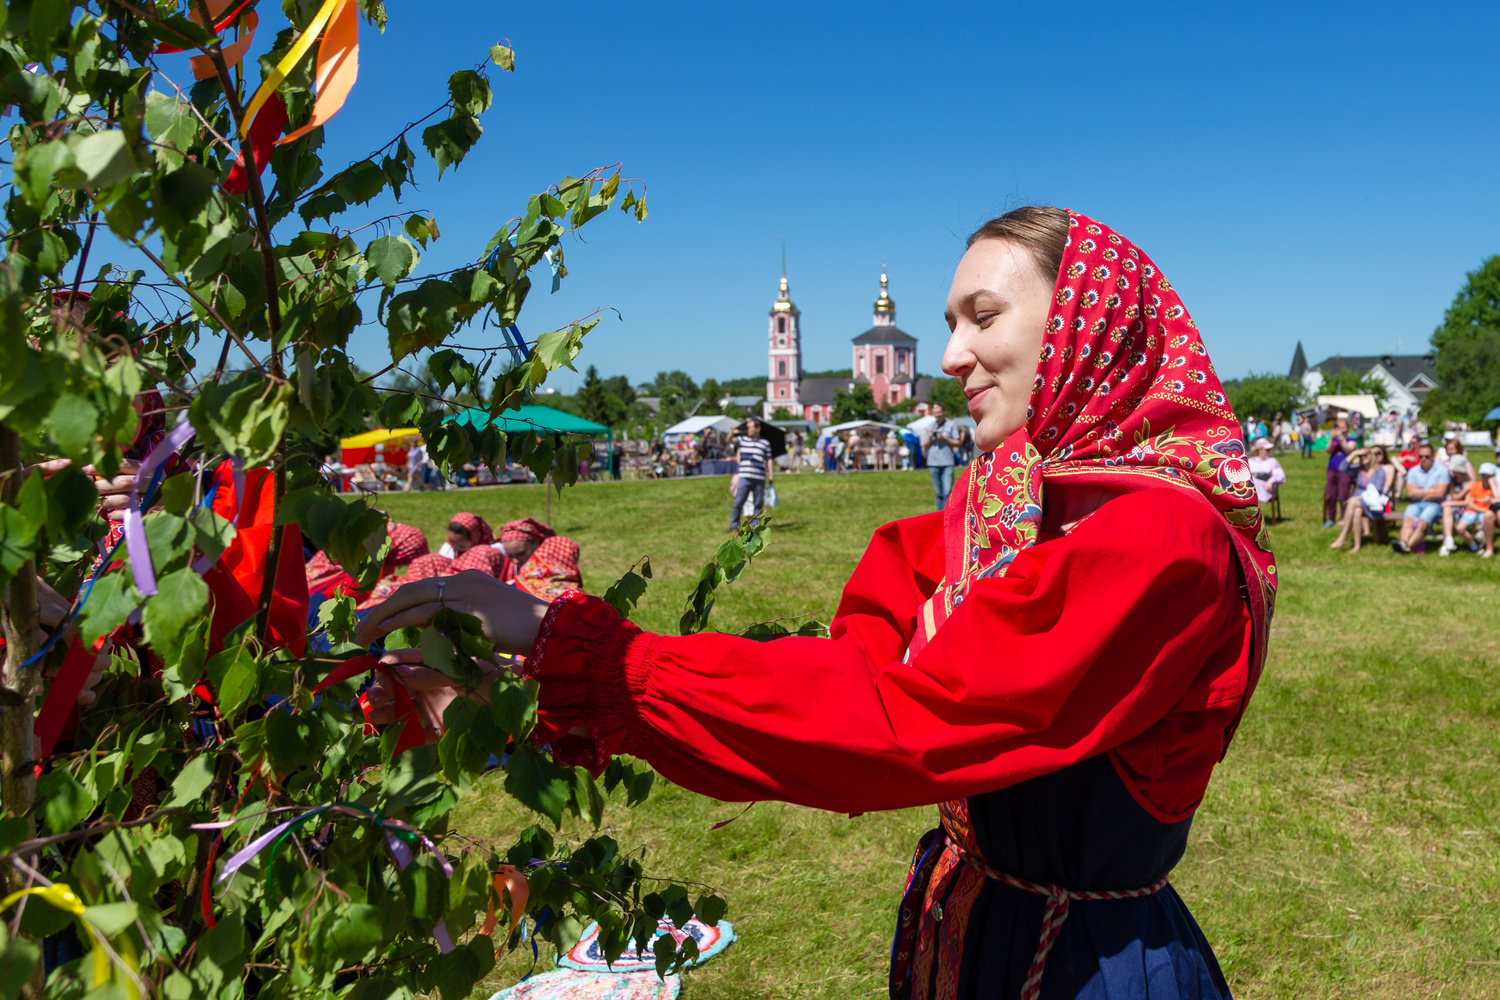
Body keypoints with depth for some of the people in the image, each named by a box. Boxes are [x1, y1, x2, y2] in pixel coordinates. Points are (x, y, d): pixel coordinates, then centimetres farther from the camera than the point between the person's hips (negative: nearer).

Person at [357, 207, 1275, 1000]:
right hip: (966, 924, 7)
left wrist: (565, 645, -31)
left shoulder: (1161, 541, -25)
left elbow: (899, 720, -32)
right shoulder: (1000, 508, 1)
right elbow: (854, 673, -7)